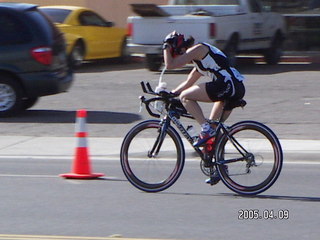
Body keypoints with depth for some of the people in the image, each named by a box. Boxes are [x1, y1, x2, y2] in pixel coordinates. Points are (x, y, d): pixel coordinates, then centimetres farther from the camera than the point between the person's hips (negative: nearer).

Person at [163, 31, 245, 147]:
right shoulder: (200, 56, 28)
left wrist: (166, 46, 7)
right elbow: (188, 83, 36)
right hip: (238, 88, 10)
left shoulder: (197, 49, -2)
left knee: (185, 97, -4)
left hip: (227, 85, -10)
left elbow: (170, 65, -7)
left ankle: (206, 129, -9)